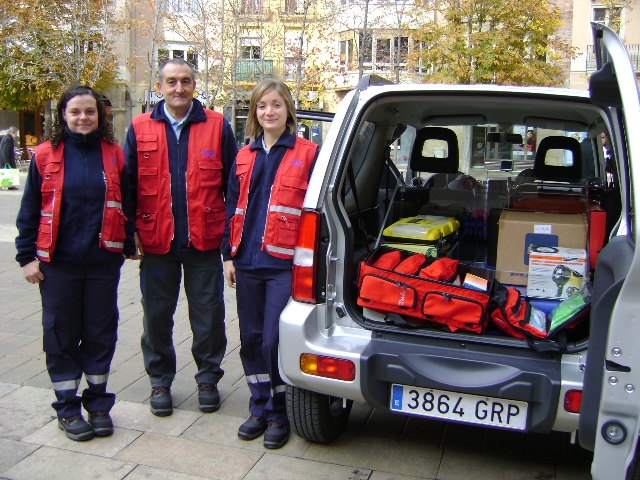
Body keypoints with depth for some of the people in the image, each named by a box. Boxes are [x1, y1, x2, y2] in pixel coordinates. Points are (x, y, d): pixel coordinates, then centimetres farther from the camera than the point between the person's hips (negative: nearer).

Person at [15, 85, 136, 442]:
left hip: (104, 261, 1)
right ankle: (68, 408, 23)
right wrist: (27, 255, 0)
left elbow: (127, 204, 9)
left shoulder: (114, 154, 4)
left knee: (101, 332, 9)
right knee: (62, 334, 7)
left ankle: (98, 404, 25)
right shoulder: (47, 155, 1)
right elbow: (30, 210, 3)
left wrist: (130, 245, 6)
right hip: (59, 262, -1)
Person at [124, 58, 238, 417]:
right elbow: (128, 183, 6)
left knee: (208, 314, 8)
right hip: (156, 240, 2)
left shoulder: (217, 126, 2)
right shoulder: (140, 129, 5)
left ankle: (208, 377, 27)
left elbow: (233, 182, 2)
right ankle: (160, 381, 29)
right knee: (157, 314, 11)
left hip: (204, 239, -1)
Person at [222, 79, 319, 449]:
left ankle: (278, 414, 16)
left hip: (284, 263, -5)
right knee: (252, 339, 12)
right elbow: (233, 208, 14)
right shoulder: (245, 156, 12)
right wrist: (230, 255, 10)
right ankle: (259, 408, 29)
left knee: (273, 341, -3)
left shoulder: (307, 153, -2)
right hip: (248, 263, 5)